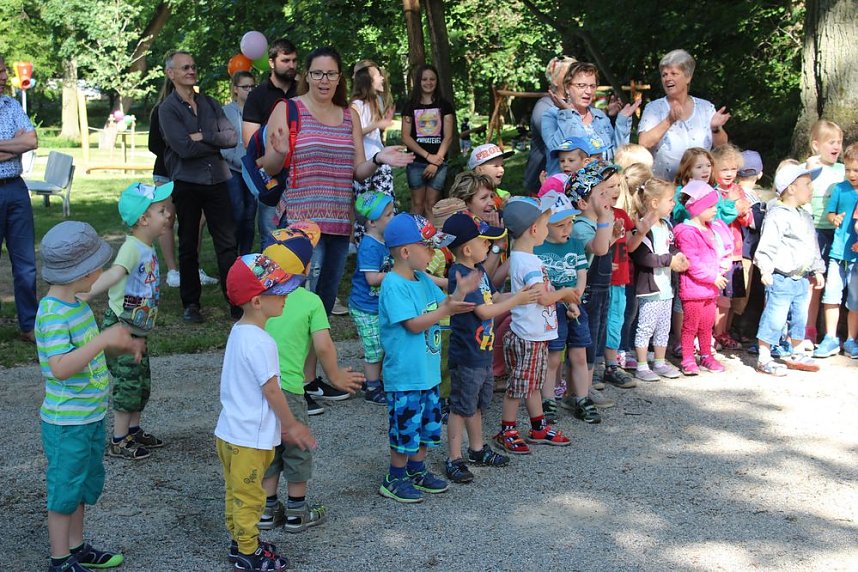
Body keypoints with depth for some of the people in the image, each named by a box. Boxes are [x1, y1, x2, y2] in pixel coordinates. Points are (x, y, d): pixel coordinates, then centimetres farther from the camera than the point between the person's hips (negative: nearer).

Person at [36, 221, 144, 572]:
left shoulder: (76, 304, 5)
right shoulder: (53, 314, -24)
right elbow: (60, 368, -33)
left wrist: (122, 345, 5)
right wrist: (103, 339, -36)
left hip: (89, 415, 9)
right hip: (66, 422, -9)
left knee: (84, 483, 21)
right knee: (65, 489, 5)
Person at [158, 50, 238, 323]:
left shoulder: (210, 104, 11)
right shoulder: (168, 108, -3)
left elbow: (232, 137, -1)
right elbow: (184, 148, -16)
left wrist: (203, 137, -13)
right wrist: (217, 142, -6)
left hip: (216, 180, 3)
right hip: (186, 183, -3)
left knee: (227, 242, 1)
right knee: (188, 246, 7)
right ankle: (190, 303, 16)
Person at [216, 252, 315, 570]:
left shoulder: (238, 331, 4)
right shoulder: (260, 343, -26)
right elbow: (271, 390, -20)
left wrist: (280, 424, 18)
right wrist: (291, 425, -6)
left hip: (229, 433, 9)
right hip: (250, 438, -9)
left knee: (236, 493, 21)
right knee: (249, 497, 6)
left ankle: (240, 541, 36)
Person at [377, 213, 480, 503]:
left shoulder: (423, 280, 9)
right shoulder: (393, 285, -20)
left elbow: (443, 305, 12)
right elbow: (414, 324, -24)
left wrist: (460, 292, -6)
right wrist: (447, 310, -29)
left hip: (428, 370, 9)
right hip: (405, 375, -9)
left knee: (427, 423, 18)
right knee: (405, 427, 1)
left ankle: (416, 470, 34)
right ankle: (395, 479, 16)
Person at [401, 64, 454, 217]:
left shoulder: (444, 105, 5)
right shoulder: (410, 106, 5)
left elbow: (448, 137, 0)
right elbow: (406, 137, -1)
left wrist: (436, 161, -11)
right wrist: (428, 156, -11)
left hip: (439, 162, 0)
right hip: (416, 162, 0)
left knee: (431, 205, 0)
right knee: (417, 204, 0)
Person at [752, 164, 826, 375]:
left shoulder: (805, 217, 16)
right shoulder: (777, 215, -14)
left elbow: (813, 246, 25)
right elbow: (768, 244, -21)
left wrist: (817, 270, 25)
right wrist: (765, 269, -27)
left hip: (802, 278, 9)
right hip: (781, 278, -9)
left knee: (800, 317, 17)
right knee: (775, 319, -7)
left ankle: (797, 355, 31)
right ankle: (764, 359, 1)